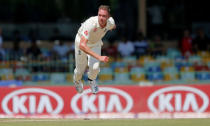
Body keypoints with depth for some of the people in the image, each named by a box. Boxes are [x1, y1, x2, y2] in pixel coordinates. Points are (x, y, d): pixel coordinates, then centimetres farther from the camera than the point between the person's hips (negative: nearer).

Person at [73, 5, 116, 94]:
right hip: (81, 42, -3)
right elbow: (82, 45, -50)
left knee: (95, 67, -17)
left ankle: (91, 80, 20)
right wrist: (99, 57, -56)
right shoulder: (91, 24, -43)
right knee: (80, 70, 9)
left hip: (96, 43, 3)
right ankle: (77, 80, 49)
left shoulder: (111, 22, -27)